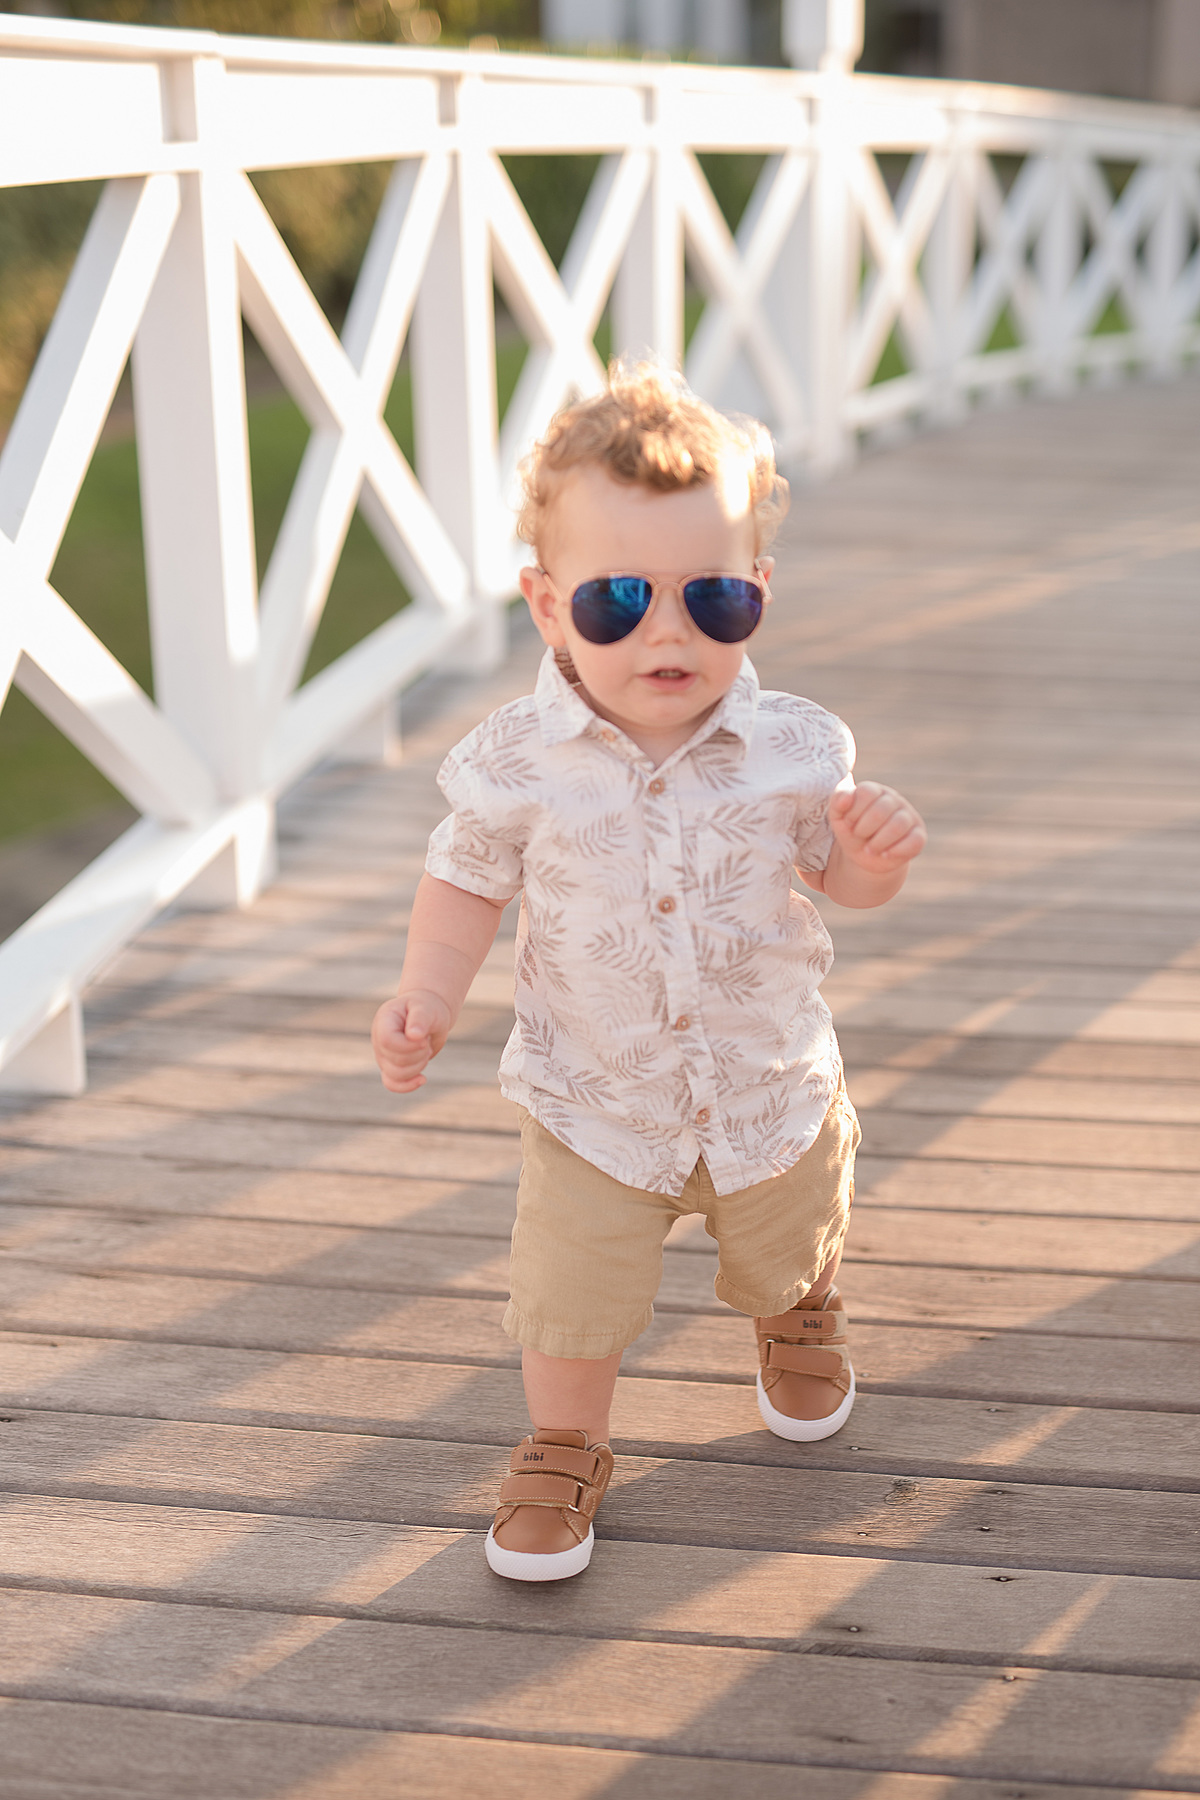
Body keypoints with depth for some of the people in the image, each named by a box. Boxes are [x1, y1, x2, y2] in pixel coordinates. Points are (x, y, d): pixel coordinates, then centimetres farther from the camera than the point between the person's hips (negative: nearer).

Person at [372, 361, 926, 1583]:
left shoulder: (790, 748, -17)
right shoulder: (520, 762, -20)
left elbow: (838, 871, -1)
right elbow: (467, 882, -6)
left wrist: (876, 854, -24)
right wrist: (427, 999, -21)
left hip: (770, 1091, 2)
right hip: (594, 1104, -1)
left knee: (790, 1246, 26)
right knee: (571, 1292, 5)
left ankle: (799, 1322, 63)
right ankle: (564, 1448, 35)